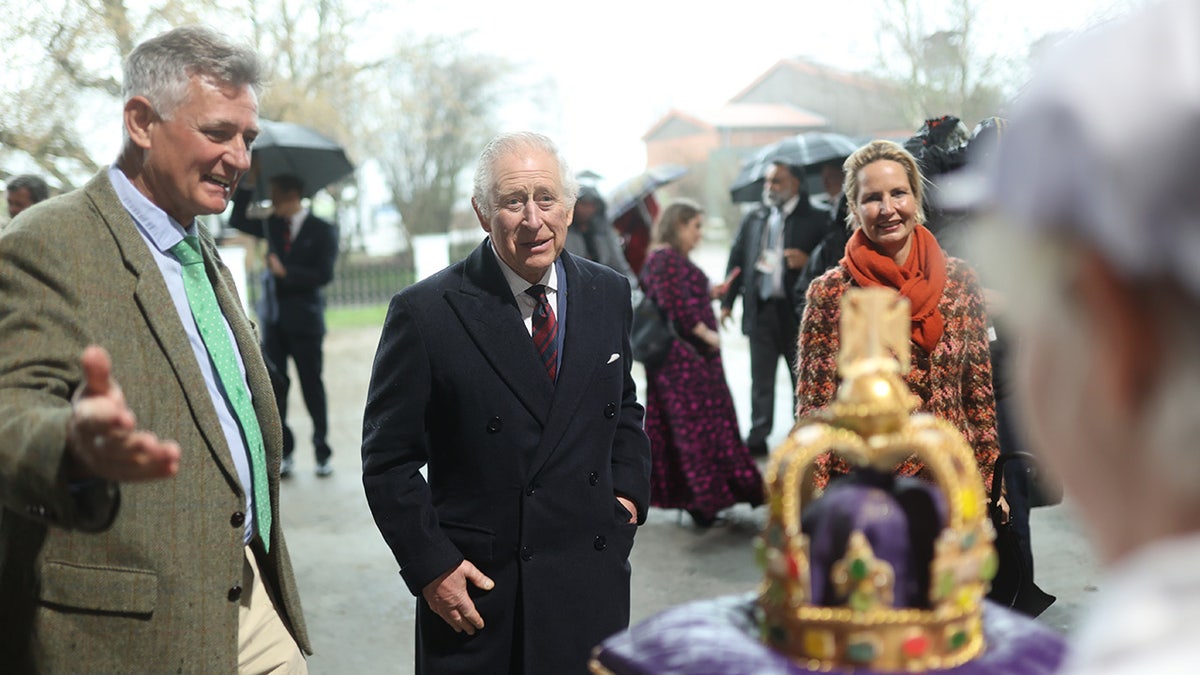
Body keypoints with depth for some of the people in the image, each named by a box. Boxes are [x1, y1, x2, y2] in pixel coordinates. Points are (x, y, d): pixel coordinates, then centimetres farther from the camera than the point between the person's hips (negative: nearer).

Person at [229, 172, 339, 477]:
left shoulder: (322, 230, -3)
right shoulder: (272, 225, 12)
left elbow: (323, 275, -10)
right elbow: (238, 220, 16)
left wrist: (285, 271, -15)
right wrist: (246, 186, 6)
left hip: (304, 319, -5)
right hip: (273, 317, 5)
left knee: (311, 385, 1)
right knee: (274, 386, 3)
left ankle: (322, 452, 11)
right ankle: (284, 453, 10)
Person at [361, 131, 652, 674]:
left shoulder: (609, 294, 4)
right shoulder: (425, 313, -10)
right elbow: (388, 460, -6)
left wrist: (628, 491, 4)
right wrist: (430, 567, -11)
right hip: (478, 593, -3)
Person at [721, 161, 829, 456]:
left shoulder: (816, 220, -2)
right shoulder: (752, 219, 11)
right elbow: (736, 260, 12)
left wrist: (808, 261, -21)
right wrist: (727, 302, 6)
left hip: (797, 310, -3)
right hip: (760, 309, 3)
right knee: (761, 379, 8)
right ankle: (757, 436, 14)